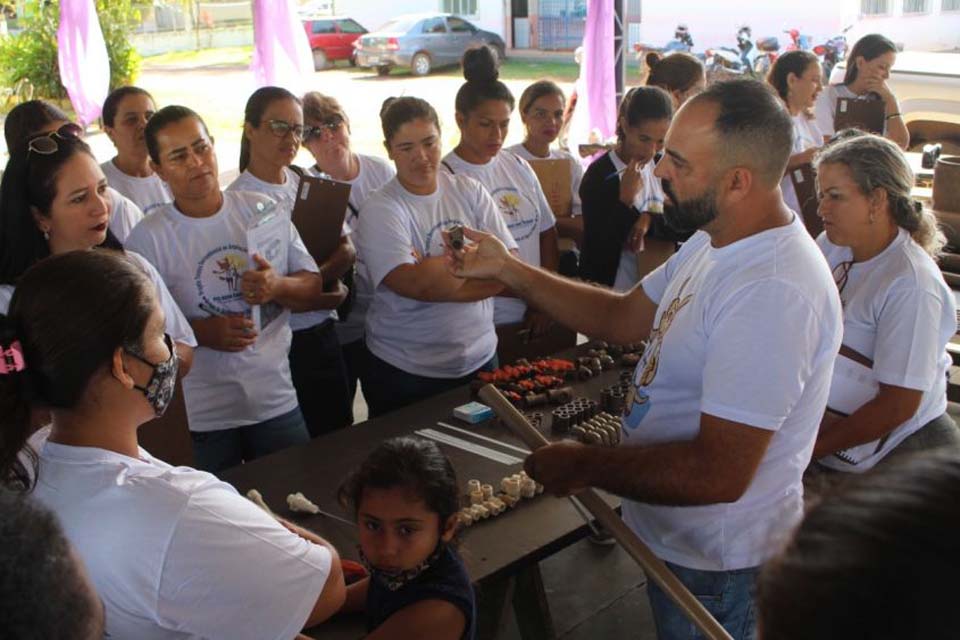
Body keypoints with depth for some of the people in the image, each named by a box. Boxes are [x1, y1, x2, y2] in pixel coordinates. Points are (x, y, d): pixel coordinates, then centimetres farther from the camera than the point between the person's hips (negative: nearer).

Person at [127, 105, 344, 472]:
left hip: (276, 399, 3)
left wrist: (278, 287, -17)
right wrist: (201, 331, -22)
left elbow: (313, 287, 4)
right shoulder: (147, 239, -6)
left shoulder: (262, 211, 4)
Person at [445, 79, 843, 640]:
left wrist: (585, 467, -22)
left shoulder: (773, 292, -34)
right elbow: (624, 318, 7)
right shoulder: (718, 242, -1)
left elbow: (718, 474, -34)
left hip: (715, 558, -9)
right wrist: (507, 269, 1)